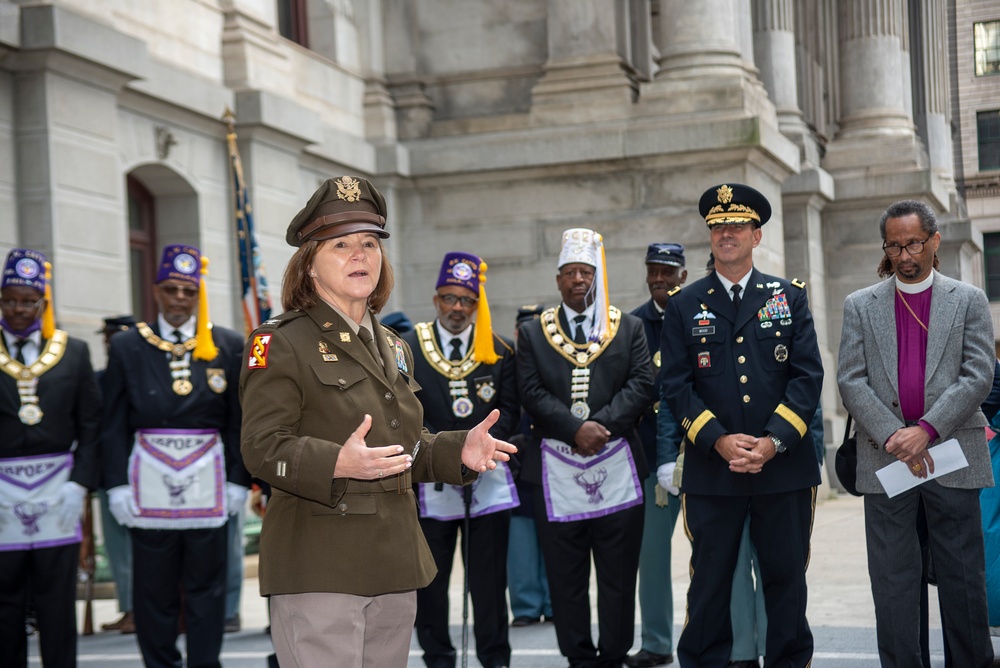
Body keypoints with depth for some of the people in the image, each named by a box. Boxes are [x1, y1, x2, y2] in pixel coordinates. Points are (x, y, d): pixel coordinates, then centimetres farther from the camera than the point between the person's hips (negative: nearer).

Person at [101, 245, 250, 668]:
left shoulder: (228, 346, 6)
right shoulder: (127, 347, 5)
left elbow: (238, 422, 7)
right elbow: (114, 424, 4)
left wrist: (238, 480, 2)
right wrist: (117, 485, -2)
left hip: (208, 484, 0)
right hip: (149, 484, 0)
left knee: (206, 585, 4)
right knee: (153, 587, 4)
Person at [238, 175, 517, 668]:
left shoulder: (393, 349, 19)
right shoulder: (280, 343, -6)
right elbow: (262, 448, -15)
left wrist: (459, 451, 4)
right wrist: (337, 464, -32)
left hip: (394, 566, 8)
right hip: (318, 570, -7)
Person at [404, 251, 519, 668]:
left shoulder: (498, 349, 7)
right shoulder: (408, 348, 3)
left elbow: (509, 409, 4)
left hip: (488, 477, 1)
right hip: (429, 478, 0)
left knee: (489, 578, 3)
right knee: (429, 578, 4)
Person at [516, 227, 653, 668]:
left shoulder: (629, 329, 11)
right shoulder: (532, 333, 9)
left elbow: (641, 385, 0)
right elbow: (532, 394, -2)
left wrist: (602, 424, -14)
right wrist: (576, 429, -15)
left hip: (617, 468, 0)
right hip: (556, 471, 0)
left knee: (619, 575, 3)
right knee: (566, 576, 3)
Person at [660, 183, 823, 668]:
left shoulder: (790, 297, 8)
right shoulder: (683, 306, 7)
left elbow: (808, 375, 1)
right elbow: (676, 386, 0)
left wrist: (775, 441, -11)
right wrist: (719, 440, -13)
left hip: (784, 466, 1)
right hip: (711, 470, 0)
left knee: (786, 579, 7)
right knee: (709, 582, 4)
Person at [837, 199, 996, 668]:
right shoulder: (860, 306, 11)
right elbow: (850, 381, 2)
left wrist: (927, 429, -14)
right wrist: (894, 435, -11)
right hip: (885, 459, 1)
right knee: (892, 579, 2)